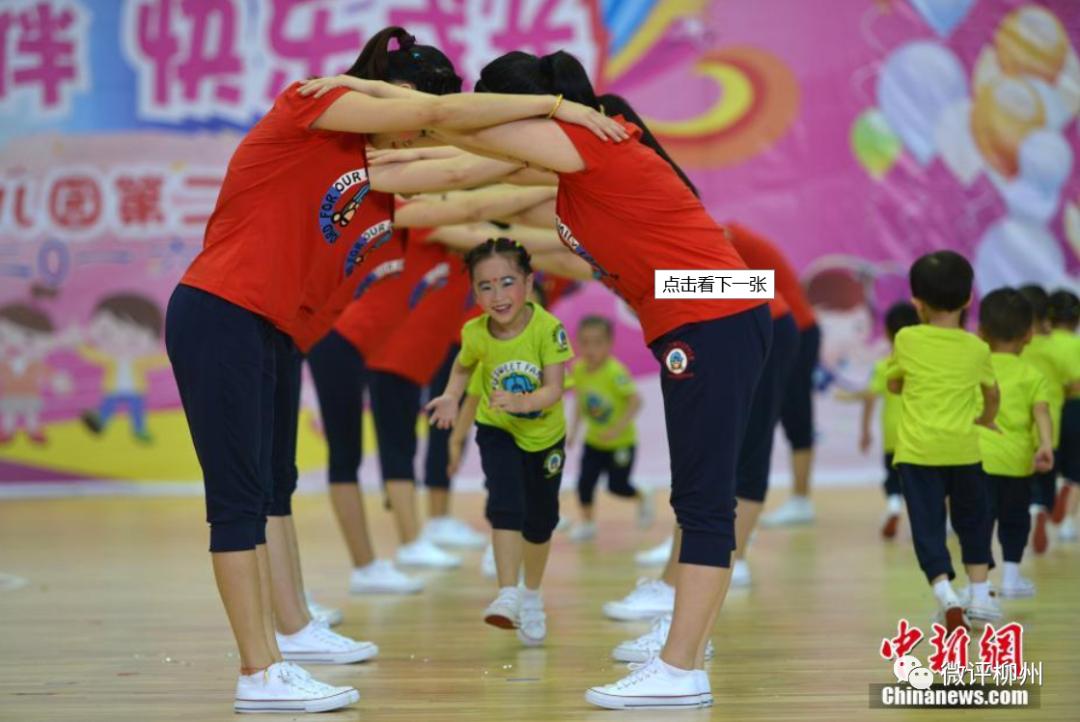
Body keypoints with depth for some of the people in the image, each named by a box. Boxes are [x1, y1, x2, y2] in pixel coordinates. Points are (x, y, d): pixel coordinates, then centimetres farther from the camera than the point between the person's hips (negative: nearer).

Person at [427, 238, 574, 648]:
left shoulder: (547, 328, -28)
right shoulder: (475, 334, -19)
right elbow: (464, 367, 4)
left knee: (540, 522, 13)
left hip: (544, 435, 0)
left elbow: (554, 389, -31)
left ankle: (532, 597, 36)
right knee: (506, 505, -24)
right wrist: (451, 397, -12)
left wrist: (521, 401, -49)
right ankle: (507, 596, -25)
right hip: (497, 431, 0)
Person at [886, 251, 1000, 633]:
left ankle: (947, 595, -19)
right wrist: (986, 419, 40)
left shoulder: (907, 340, -1)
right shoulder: (977, 348, 4)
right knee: (972, 520, 20)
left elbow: (893, 384, 13)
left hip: (917, 451, -2)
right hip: (963, 450, 2)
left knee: (927, 526, -1)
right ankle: (980, 594, 23)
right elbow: (993, 394, 20)